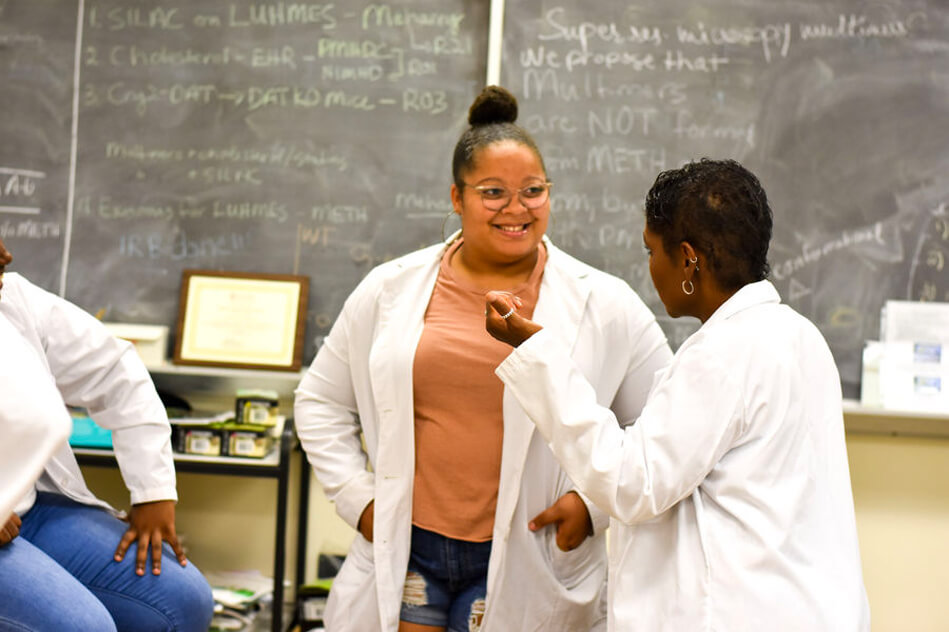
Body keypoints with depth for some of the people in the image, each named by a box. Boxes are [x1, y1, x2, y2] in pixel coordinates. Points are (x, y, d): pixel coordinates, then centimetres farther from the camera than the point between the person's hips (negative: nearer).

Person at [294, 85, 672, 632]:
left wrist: (597, 502, -8)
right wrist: (358, 498, 4)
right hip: (404, 552, 2)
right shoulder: (392, 289, 4)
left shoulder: (604, 305, -2)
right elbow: (321, 403, 14)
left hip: (522, 572, -1)